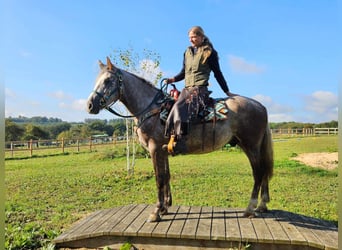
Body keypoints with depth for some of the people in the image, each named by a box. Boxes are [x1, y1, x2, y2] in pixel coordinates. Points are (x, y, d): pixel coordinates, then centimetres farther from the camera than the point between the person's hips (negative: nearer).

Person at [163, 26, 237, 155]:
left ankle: (178, 142, -31)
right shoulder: (187, 52, 21)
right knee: (177, 108, -19)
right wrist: (173, 79, 5)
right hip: (187, 89, 6)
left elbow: (217, 73, 7)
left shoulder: (209, 52, 4)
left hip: (200, 89, -6)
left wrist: (227, 92, 8)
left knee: (179, 106, -28)